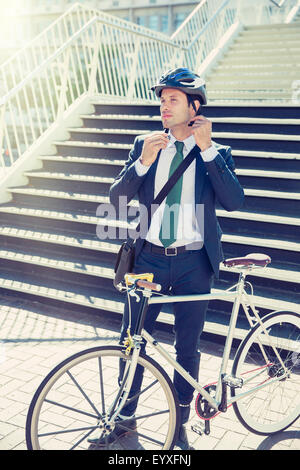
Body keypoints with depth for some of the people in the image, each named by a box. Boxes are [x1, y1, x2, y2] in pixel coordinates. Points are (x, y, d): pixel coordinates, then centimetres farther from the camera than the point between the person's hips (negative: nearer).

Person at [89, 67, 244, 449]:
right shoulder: (145, 145, 6)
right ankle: (125, 416, 31)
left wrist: (206, 148, -17)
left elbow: (234, 200, -14)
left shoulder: (216, 154, 2)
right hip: (150, 258, 2)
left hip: (193, 263, -1)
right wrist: (143, 161, -16)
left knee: (187, 348, 10)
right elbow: (116, 198, -1)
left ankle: (179, 424, 30)